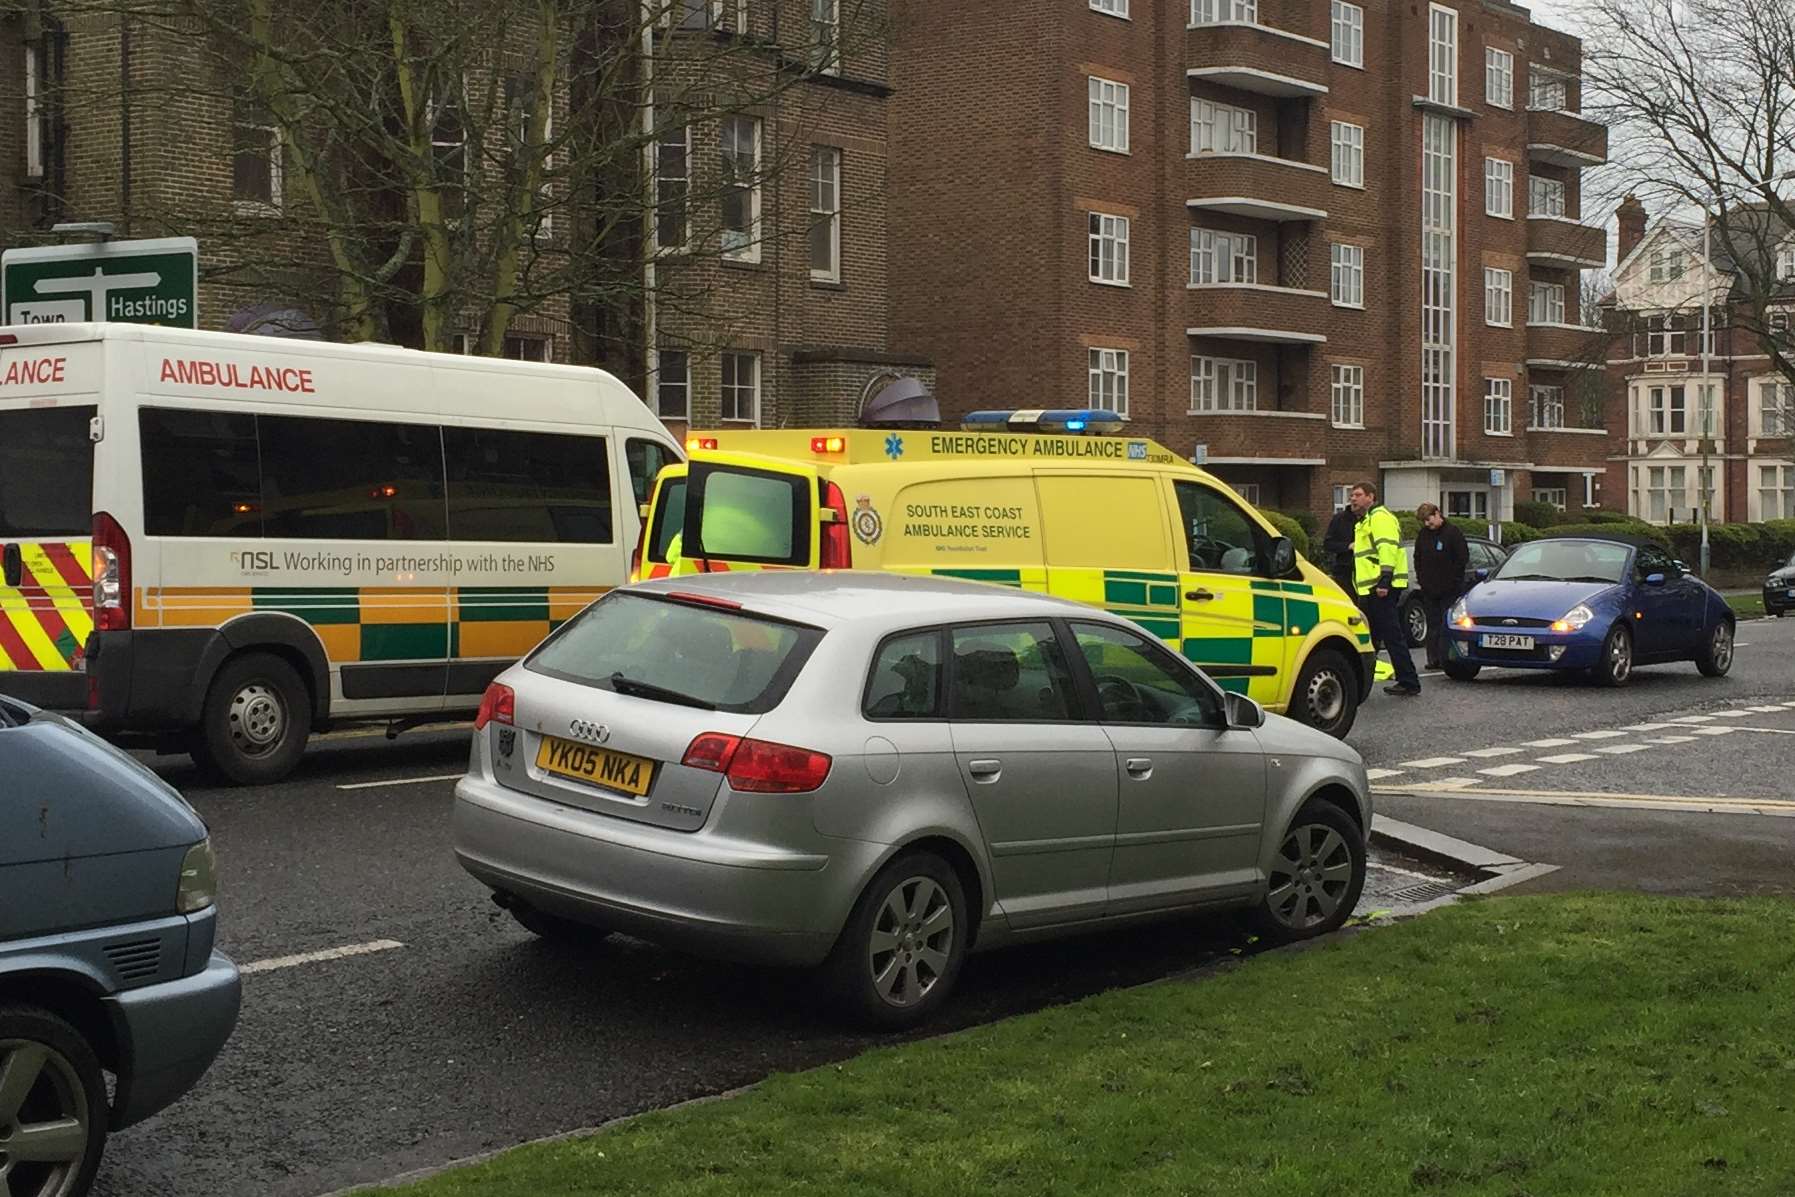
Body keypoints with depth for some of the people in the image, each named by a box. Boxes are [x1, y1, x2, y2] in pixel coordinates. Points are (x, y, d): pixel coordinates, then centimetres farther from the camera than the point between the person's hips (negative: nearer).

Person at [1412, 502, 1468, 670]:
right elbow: (1417, 558, 20)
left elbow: (1463, 557, -8)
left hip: (1450, 589, -5)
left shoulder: (1452, 532, -7)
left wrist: (1453, 579, -10)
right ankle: (1434, 658, 8)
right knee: (1433, 625, 6)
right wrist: (1420, 577, 8)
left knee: (1448, 624, -4)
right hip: (1429, 589, 5)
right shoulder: (1423, 534, 10)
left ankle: (1447, 658, -2)